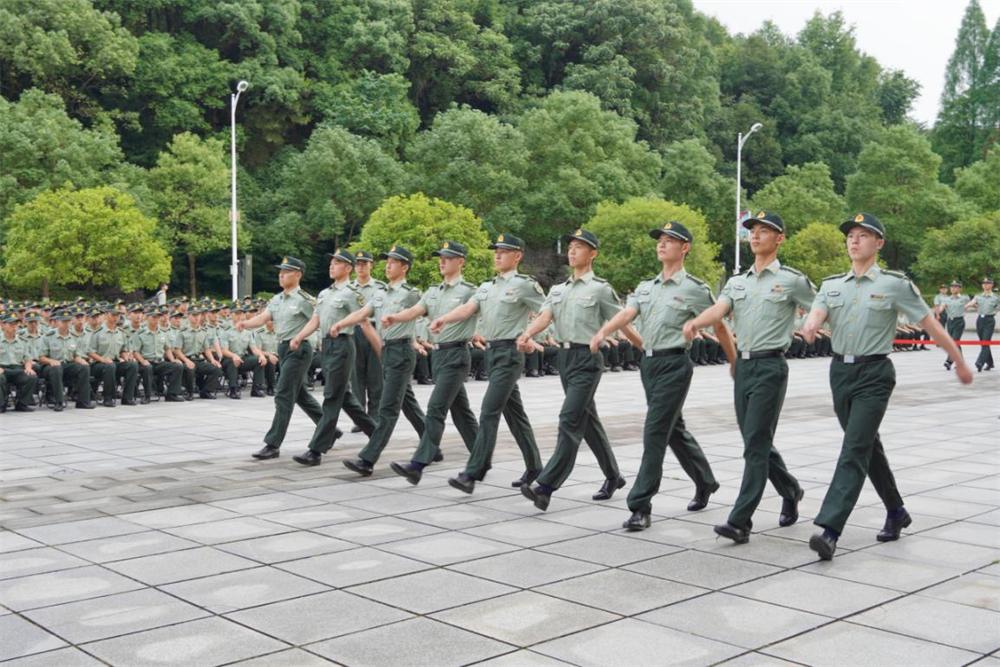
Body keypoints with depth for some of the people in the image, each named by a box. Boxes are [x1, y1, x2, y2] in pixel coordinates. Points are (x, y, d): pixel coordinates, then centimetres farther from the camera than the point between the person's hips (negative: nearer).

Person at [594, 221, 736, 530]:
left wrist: (735, 364, 6)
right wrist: (601, 333, -24)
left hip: (674, 364, -7)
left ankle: (640, 506, -8)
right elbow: (626, 313, -5)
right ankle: (705, 481, 38)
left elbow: (720, 327, 1)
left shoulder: (695, 288, -5)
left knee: (655, 433, -11)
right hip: (649, 363, 7)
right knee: (674, 429, 18)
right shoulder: (645, 287, 12)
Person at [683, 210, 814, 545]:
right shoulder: (737, 282, 12)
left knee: (756, 444, -9)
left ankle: (740, 521, -9)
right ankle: (790, 489, 38)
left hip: (770, 366, -6)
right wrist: (695, 321, -25)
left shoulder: (792, 279, -2)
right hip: (743, 366, 6)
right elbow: (719, 309, -6)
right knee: (756, 442, 14)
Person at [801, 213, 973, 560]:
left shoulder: (895, 284, -3)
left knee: (854, 450, -13)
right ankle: (896, 511, 34)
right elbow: (817, 313, -9)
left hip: (874, 374, -5)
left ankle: (830, 530, -19)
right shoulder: (831, 284, 9)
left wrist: (959, 361, 4)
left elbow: (930, 323, 0)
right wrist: (810, 324, -34)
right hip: (840, 370, 5)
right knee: (868, 447, 16)